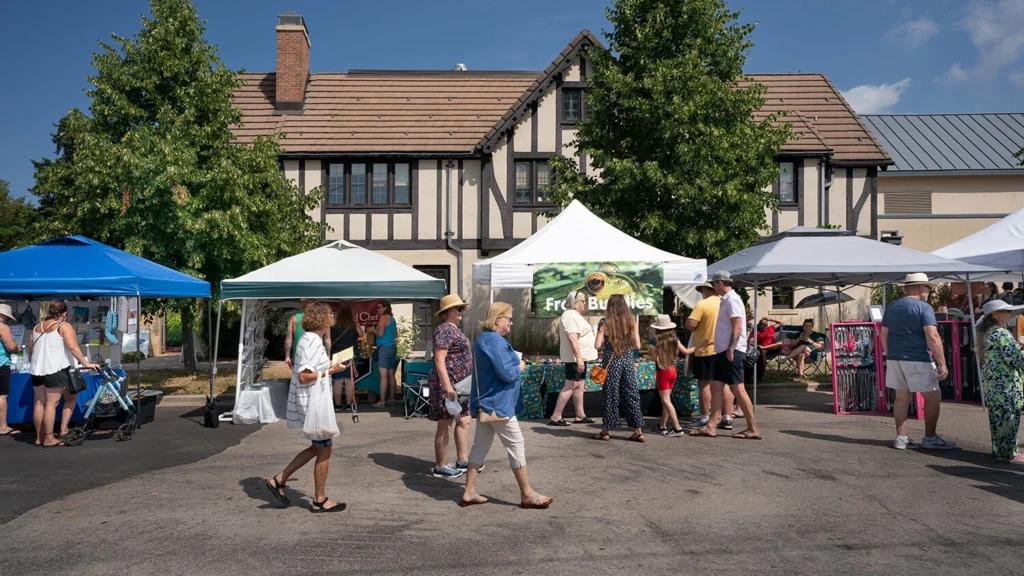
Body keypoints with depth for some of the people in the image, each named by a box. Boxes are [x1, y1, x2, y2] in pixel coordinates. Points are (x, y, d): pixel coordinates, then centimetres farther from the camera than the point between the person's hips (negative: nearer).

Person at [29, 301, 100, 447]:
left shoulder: (37, 327, 16)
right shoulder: (64, 327, -5)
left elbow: (30, 351, 23)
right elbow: (73, 347, -17)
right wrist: (86, 363, -16)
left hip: (37, 370, 7)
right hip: (56, 370, -6)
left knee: (39, 403, 10)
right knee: (51, 403, -1)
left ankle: (39, 437, 17)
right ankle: (49, 438, 0)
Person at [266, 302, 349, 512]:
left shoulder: (310, 340, 12)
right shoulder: (311, 342, -19)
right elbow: (304, 377, -25)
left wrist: (330, 367, 19)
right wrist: (331, 371, -21)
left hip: (313, 402, 10)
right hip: (312, 403, -10)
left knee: (320, 447, 18)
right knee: (324, 449, 1)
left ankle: (279, 480, 22)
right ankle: (320, 500, 14)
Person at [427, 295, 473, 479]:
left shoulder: (455, 329, 15)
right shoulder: (444, 330, -15)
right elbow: (439, 360, -22)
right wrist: (448, 386, -27)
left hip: (460, 384, 10)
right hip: (447, 384, -10)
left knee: (464, 421, 14)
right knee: (445, 424, -1)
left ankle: (462, 460, 24)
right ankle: (440, 467, 8)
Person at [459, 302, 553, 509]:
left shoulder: (484, 338, 14)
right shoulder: (495, 340, -19)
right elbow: (507, 373, -24)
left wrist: (515, 364, 7)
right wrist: (520, 367, -4)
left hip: (485, 402, 10)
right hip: (497, 403, -10)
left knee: (480, 445, 12)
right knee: (516, 445, -1)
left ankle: (469, 492, 15)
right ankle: (527, 494, 8)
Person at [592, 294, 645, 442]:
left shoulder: (605, 325, -7)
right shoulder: (632, 323, -1)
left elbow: (598, 345, -13)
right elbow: (637, 346, -6)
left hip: (611, 362, -2)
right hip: (628, 361, 2)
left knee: (609, 394, 6)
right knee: (631, 394, 9)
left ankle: (605, 431, 12)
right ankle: (638, 431, 12)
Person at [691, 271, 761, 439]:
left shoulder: (732, 300, -12)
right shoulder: (726, 299, 17)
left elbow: (737, 327, -20)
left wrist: (731, 350, -23)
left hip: (731, 352, -10)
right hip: (722, 351, 10)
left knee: (737, 389, -7)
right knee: (716, 386, 7)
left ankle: (753, 429, -1)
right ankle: (711, 426, 8)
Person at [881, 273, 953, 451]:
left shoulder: (891, 307, 11)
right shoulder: (923, 307, -9)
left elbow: (884, 335, 14)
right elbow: (933, 337, -18)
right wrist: (942, 363, -17)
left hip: (894, 358, 7)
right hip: (917, 360, -6)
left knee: (902, 397, 12)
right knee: (933, 397, 6)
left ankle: (901, 438, 12)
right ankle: (930, 438, 11)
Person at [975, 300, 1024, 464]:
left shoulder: (986, 333, 15)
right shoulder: (1001, 333, -14)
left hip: (992, 383, 9)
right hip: (1005, 384, -9)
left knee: (997, 416, 14)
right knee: (1009, 417, -3)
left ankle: (999, 450, 22)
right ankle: (1009, 453, 1)